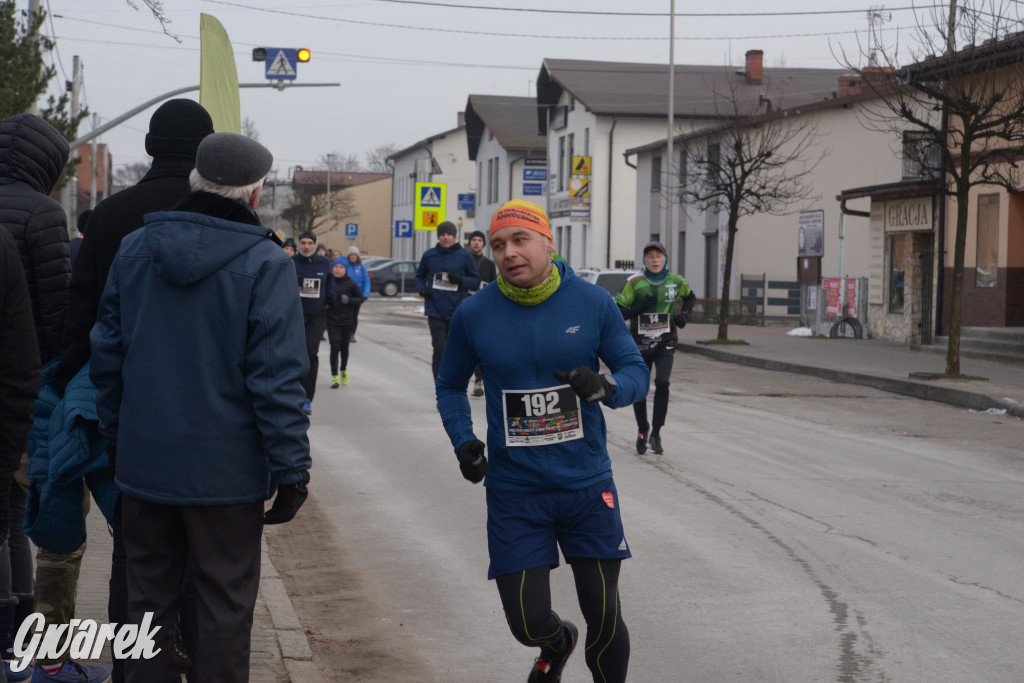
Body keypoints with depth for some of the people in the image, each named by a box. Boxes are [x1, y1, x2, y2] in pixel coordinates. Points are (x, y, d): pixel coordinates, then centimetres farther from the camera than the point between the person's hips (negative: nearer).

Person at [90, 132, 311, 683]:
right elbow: (276, 377, -15)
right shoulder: (265, 263, -13)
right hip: (227, 469, -5)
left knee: (150, 596, 16)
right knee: (225, 606, 6)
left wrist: (114, 437, 18)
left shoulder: (134, 249, 4)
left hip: (143, 465, 5)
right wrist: (291, 468, -10)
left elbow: (107, 353, 9)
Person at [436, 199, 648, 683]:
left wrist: (604, 386, -23)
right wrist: (463, 441, -6)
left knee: (604, 617, 2)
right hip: (514, 492, 0)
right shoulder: (473, 314, -3)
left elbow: (637, 372, 0)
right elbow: (450, 385, 11)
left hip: (587, 485, 0)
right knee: (528, 623, 1)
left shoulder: (593, 303, -5)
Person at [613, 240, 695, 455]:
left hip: (666, 343, 0)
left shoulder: (676, 282, 1)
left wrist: (684, 313, 3)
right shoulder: (635, 283, -6)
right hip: (640, 344, 0)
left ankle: (656, 433, -7)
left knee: (662, 382, -20)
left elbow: (690, 298, 22)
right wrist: (640, 309, -20)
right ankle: (642, 431, 30)